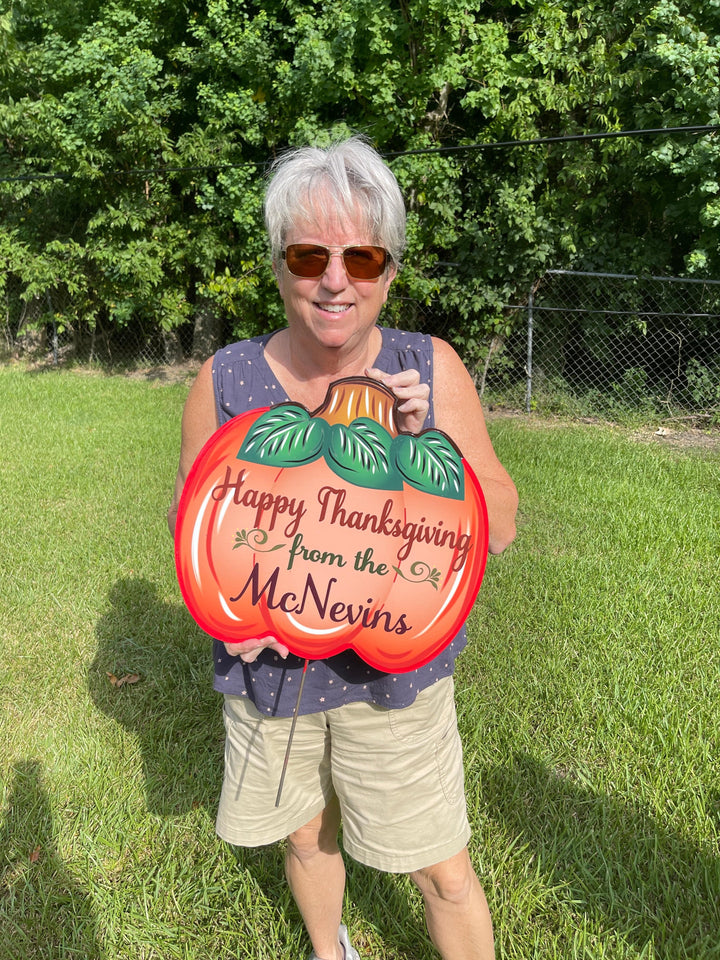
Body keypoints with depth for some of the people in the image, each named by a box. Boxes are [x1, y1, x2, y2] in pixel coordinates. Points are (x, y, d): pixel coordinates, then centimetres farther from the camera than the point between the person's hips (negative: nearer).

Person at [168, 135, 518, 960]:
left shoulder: (431, 369, -13)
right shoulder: (224, 380, -11)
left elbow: (499, 528, -10)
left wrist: (425, 442, -26)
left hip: (394, 669, -2)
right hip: (270, 668, 2)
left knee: (442, 872, 9)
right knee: (305, 834, 25)